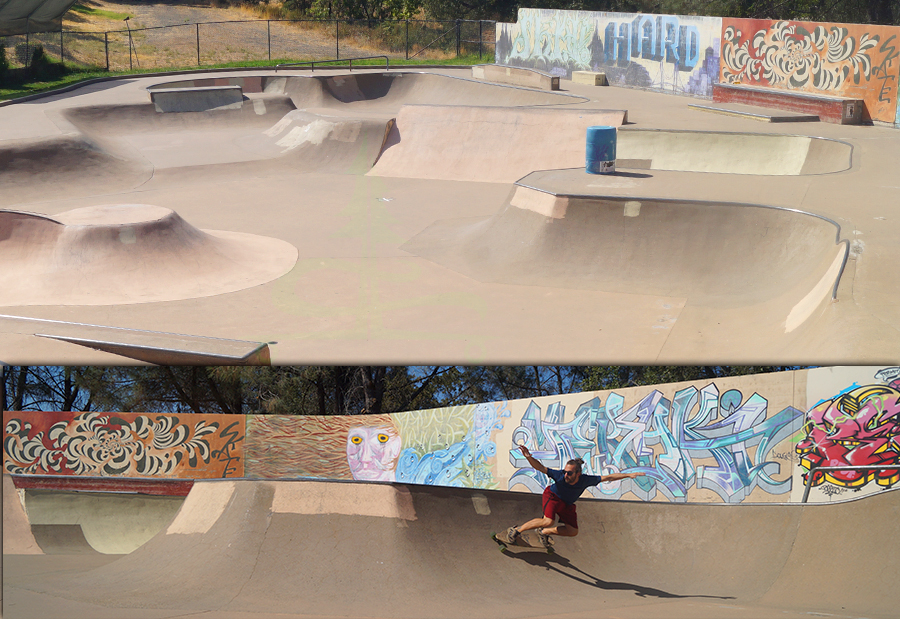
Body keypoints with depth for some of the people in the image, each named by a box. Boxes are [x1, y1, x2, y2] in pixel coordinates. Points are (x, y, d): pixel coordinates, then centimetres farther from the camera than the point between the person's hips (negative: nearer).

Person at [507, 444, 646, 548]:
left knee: (573, 532, 3)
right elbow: (540, 467, -35)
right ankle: (516, 530, -14)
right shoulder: (559, 476, -35)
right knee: (548, 521, -30)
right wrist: (529, 457, -53)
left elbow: (608, 477, -22)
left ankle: (544, 532, 22)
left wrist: (628, 475, -24)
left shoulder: (585, 480, -30)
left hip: (567, 504, 5)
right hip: (552, 496, -5)